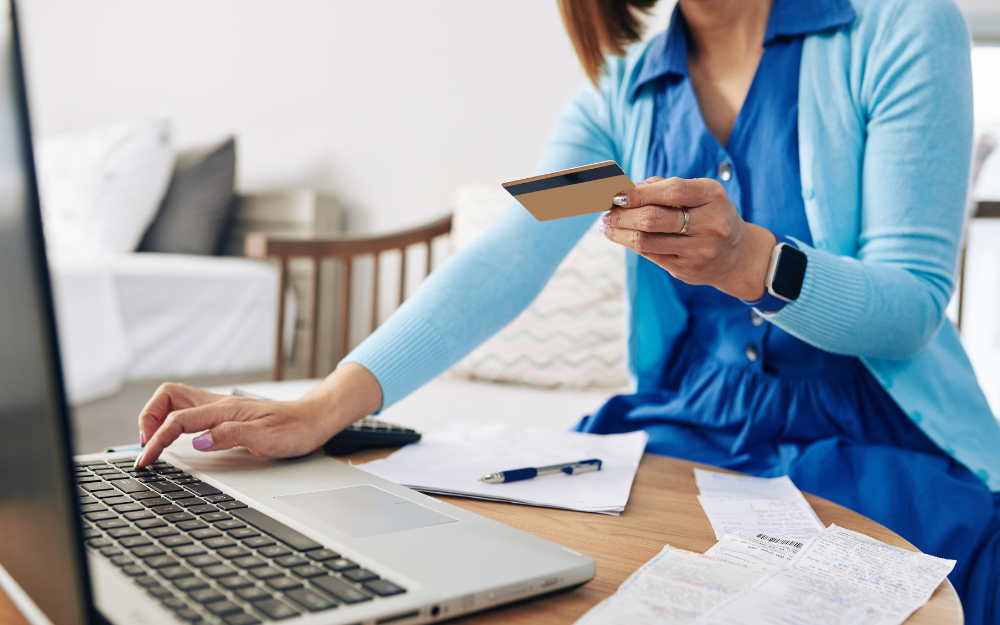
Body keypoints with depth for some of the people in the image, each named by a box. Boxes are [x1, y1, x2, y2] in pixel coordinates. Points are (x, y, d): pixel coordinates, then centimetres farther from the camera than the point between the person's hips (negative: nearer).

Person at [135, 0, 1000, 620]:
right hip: (686, 439, 3)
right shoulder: (622, 90, 5)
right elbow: (505, 266, -9)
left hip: (878, 457, -2)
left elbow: (912, 306, -10)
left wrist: (746, 259, -31)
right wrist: (324, 409, -23)